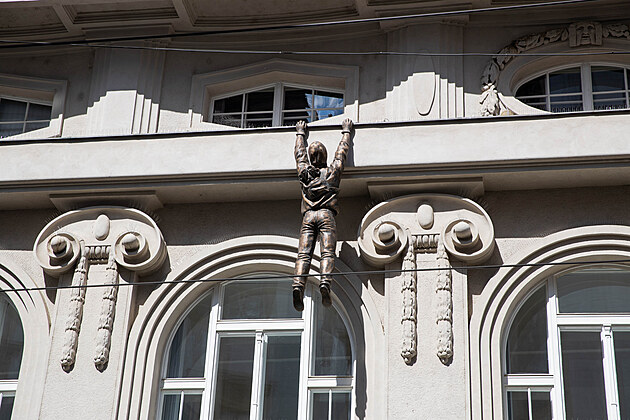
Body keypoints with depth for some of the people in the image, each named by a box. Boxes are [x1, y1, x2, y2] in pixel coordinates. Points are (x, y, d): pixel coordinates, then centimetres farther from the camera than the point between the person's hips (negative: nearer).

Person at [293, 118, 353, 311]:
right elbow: (342, 151, 26)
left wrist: (301, 133, 49)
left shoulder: (304, 172, 17)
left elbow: (299, 153, 34)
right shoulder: (332, 171, 13)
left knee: (304, 254, -12)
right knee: (327, 253, -14)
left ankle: (298, 285, -32)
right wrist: (346, 131, 40)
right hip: (326, 215, -1)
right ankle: (325, 282, -37)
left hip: (308, 216, 2)